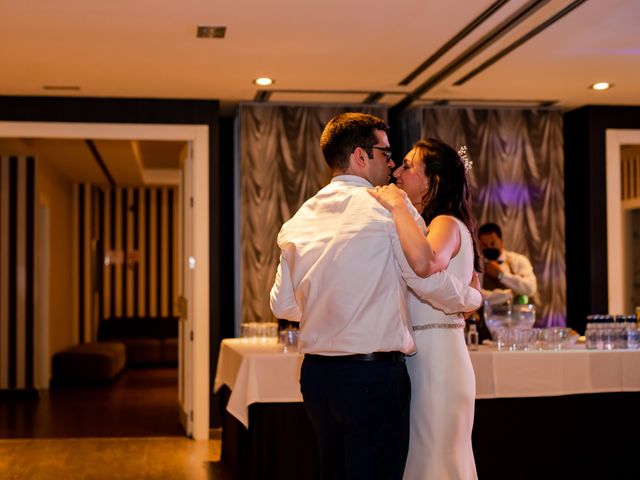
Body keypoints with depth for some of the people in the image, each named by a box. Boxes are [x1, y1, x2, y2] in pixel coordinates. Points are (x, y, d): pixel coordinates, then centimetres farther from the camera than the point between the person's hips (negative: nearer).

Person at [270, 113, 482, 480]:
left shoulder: (301, 219, 8)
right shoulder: (389, 207, -9)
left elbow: (283, 305, 12)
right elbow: (430, 282, -9)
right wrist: (473, 297, 11)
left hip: (316, 374, 7)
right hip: (374, 374, -6)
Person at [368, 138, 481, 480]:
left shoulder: (447, 225, -12)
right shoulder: (422, 228, 19)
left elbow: (425, 263, -34)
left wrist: (397, 205, -24)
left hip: (435, 359, -9)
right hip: (417, 356, 9)